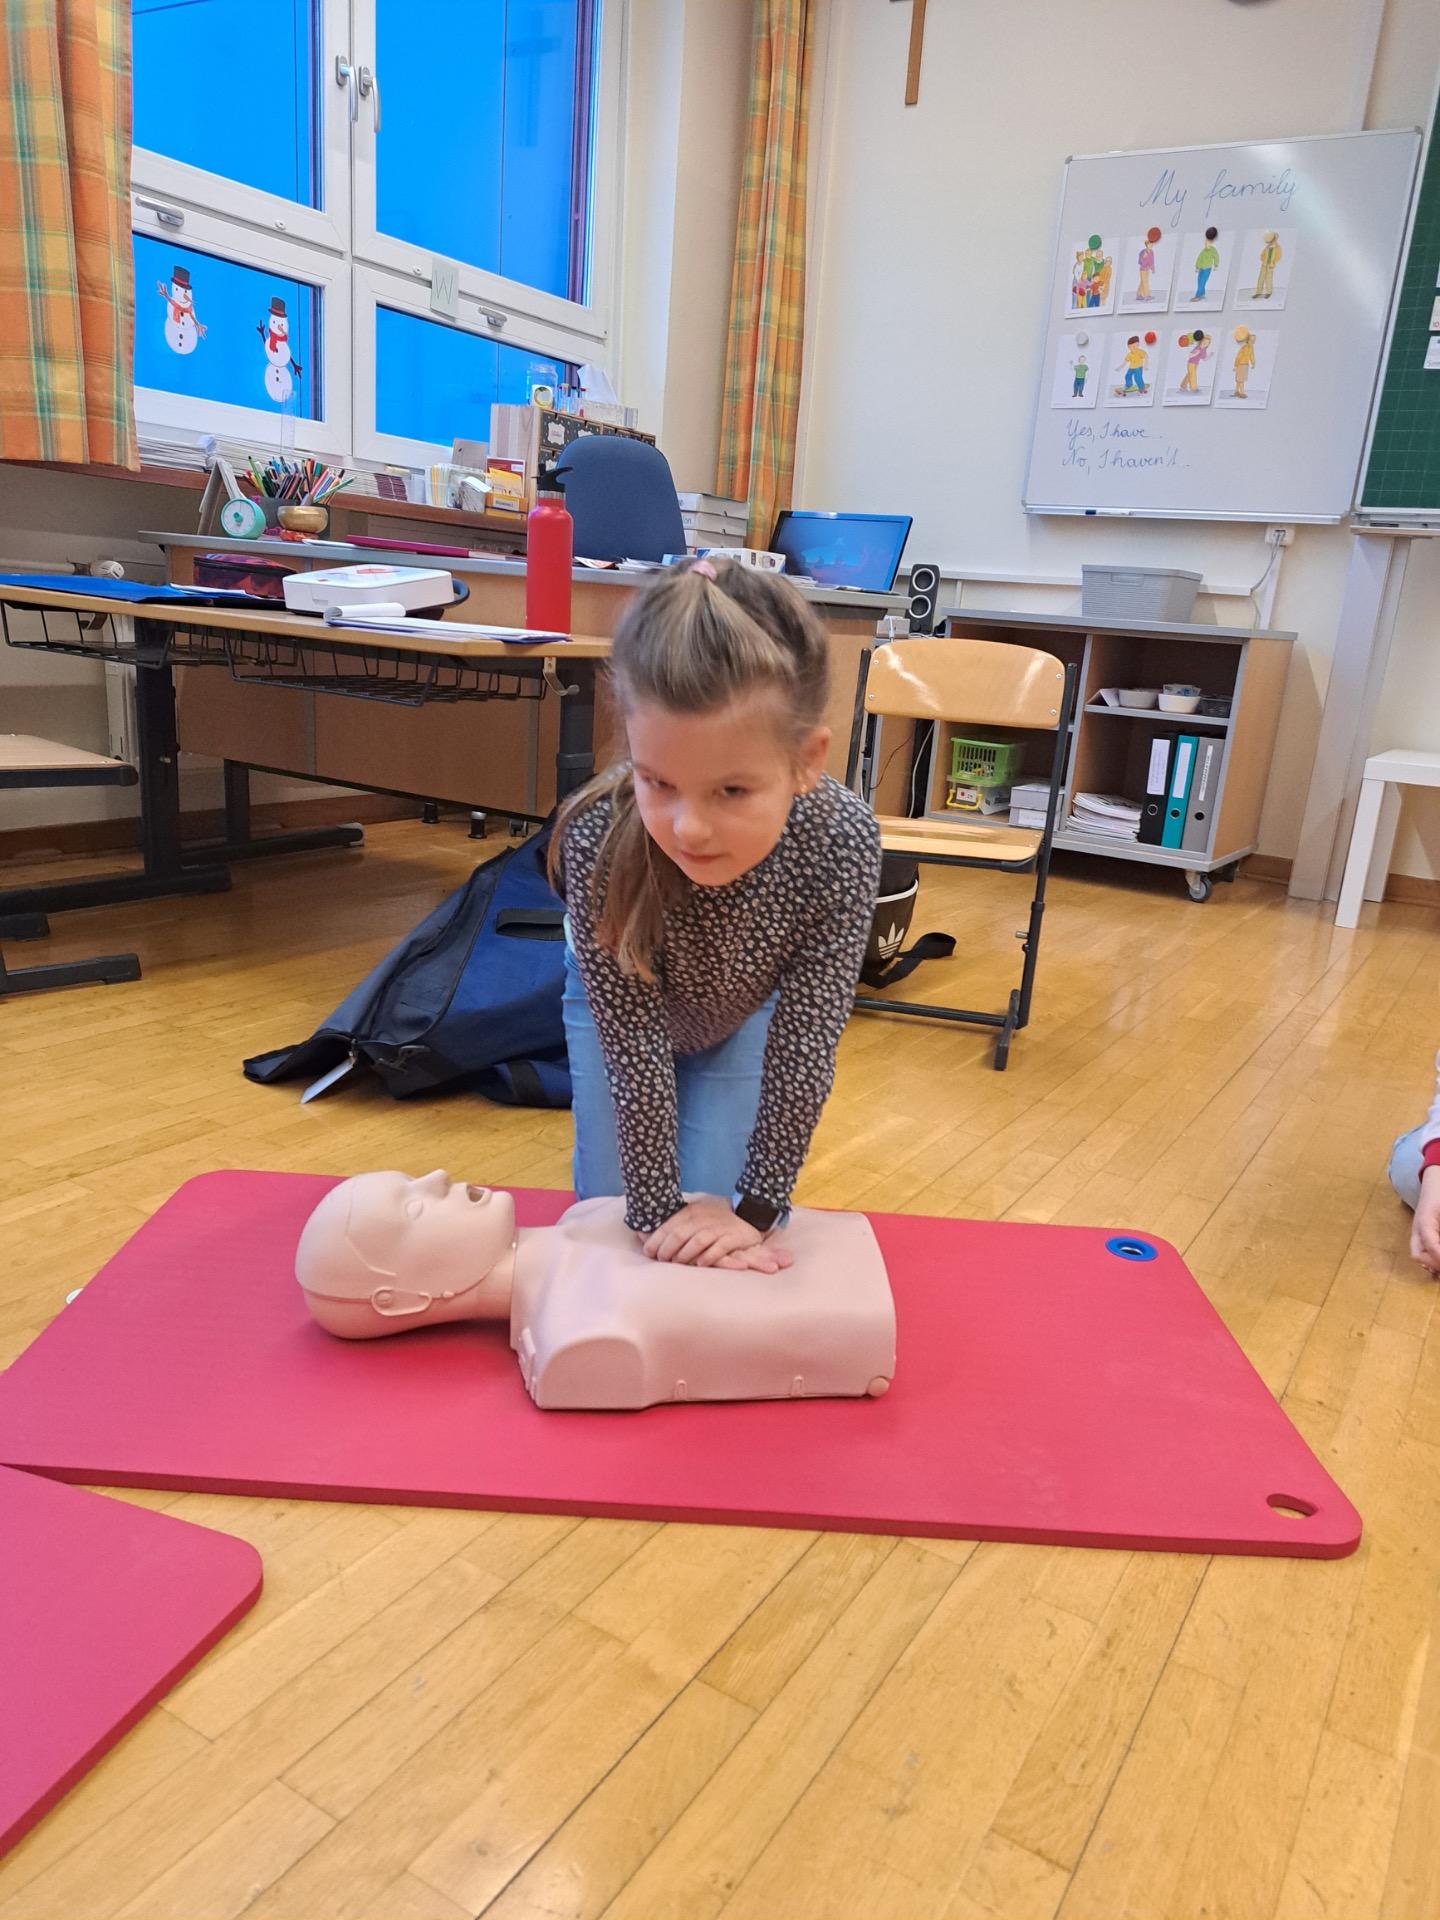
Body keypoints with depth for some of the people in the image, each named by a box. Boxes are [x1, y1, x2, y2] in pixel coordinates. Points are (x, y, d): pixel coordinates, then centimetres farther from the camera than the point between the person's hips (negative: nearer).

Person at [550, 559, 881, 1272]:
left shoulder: (843, 840, -40)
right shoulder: (599, 837, -43)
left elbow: (803, 1043, -32)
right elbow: (633, 1040, -34)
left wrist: (755, 1207, -28)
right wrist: (658, 1213, -30)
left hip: (743, 1012, 1)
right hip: (618, 1000, 0)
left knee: (709, 1196, 0)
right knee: (609, 1206, 3)